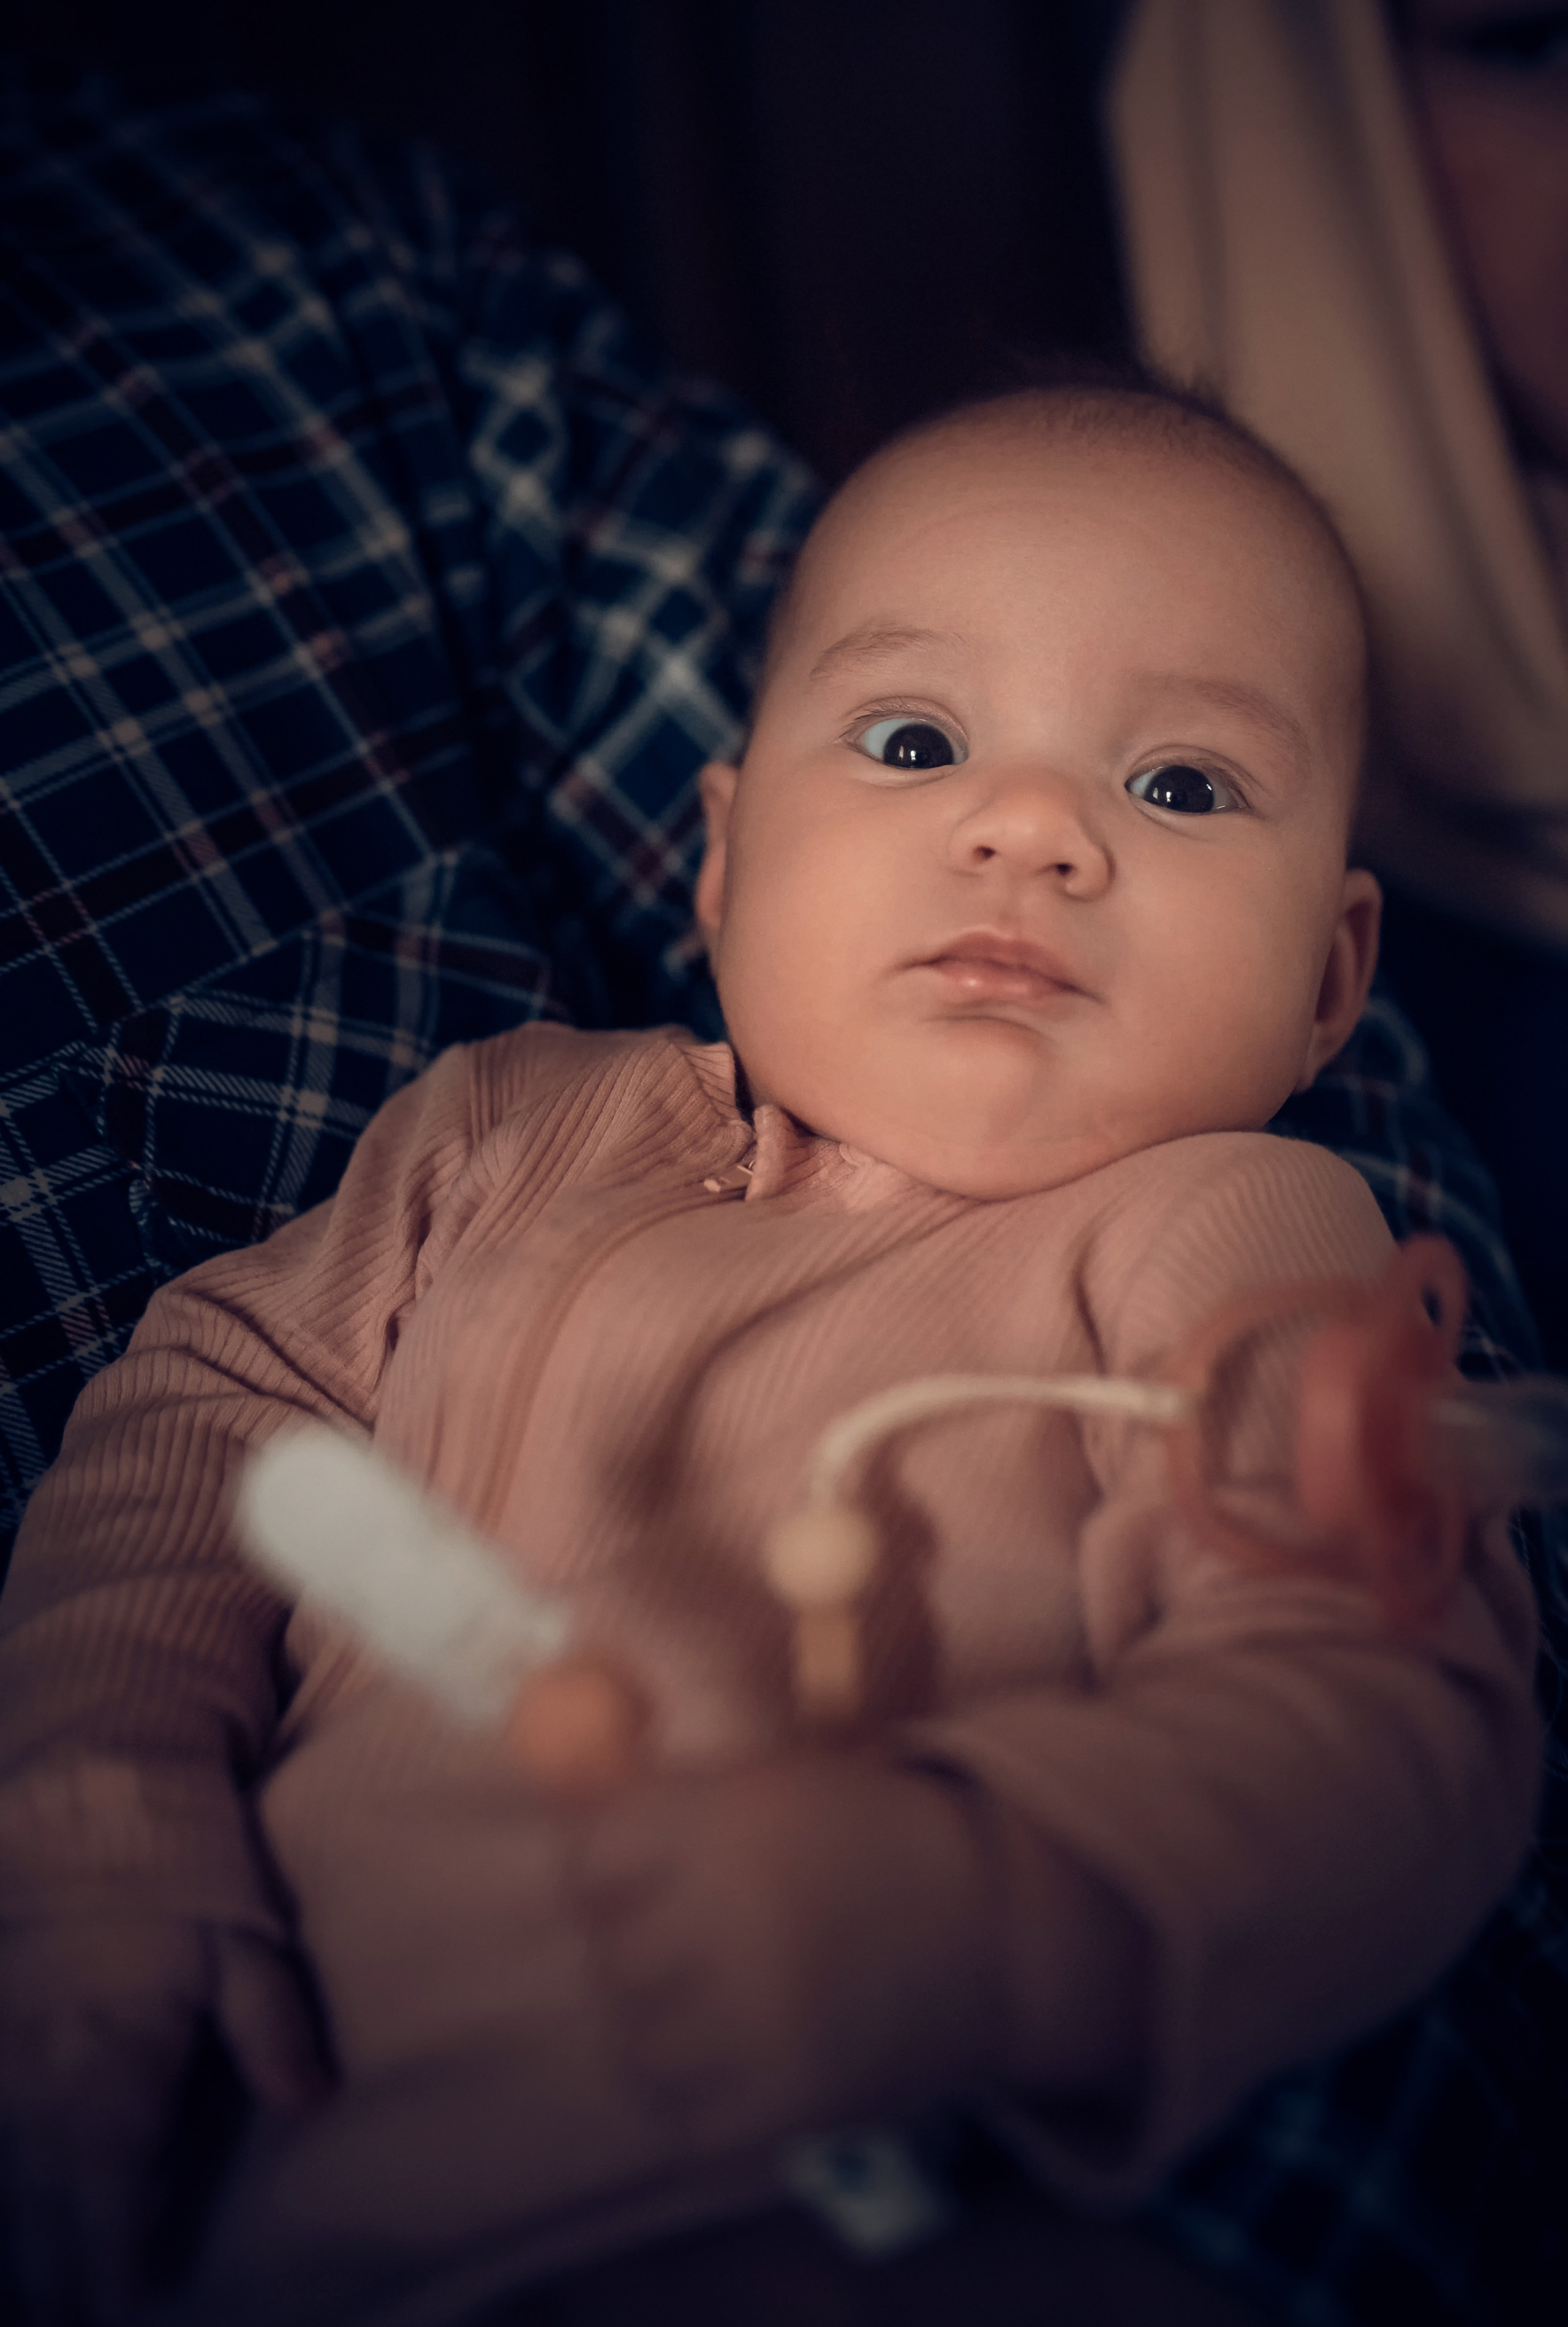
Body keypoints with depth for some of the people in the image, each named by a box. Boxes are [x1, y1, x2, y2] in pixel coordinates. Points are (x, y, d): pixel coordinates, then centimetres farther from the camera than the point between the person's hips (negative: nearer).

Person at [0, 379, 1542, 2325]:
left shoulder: (1237, 1240, -3)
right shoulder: (528, 1123, 11)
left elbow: (1382, 1719, -17)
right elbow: (215, 1396, 11)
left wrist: (873, 1938, -35)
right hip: (264, 2126, 5)